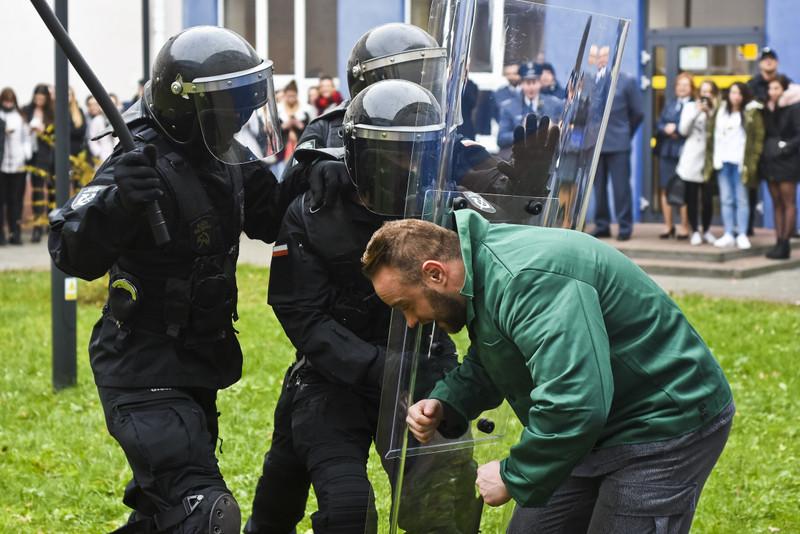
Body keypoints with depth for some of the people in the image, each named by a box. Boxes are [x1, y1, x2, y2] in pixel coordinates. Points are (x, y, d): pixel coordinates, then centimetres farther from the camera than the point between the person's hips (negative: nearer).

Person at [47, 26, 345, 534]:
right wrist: (117, 201, -49)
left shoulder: (227, 159, 3)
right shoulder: (150, 165, -23)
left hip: (195, 363, 9)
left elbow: (273, 218, 17)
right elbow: (75, 254, -31)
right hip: (145, 372, -9)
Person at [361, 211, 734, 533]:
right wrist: (445, 406, -1)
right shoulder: (482, 268, 2)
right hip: (599, 429, 10)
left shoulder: (529, 282, -31)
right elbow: (486, 365, 19)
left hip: (666, 428, -10)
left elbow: (575, 405, -37)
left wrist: (514, 478, -23)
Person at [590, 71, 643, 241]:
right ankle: (602, 225, 16)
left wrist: (627, 133, 10)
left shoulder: (627, 81, 1)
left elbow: (638, 112, 6)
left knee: (621, 186, -3)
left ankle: (625, 227, 4)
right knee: (599, 186, 7)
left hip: (618, 143, -3)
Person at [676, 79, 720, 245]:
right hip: (691, 159, 0)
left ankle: (706, 230, 15)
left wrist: (709, 114, -8)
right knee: (691, 197, -2)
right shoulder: (690, 107, 11)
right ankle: (695, 232, 7)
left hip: (709, 159, 0)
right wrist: (697, 112, -5)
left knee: (707, 198, -2)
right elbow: (683, 130, 1)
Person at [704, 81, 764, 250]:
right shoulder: (720, 112, 13)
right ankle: (729, 235, 9)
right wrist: (711, 159, 6)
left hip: (741, 163, -4)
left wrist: (753, 159, -9)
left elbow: (759, 137, -2)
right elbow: (712, 135, 14)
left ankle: (742, 235, 3)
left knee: (741, 200, -1)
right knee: (726, 200, 5)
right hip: (723, 162, 4)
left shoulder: (752, 114, 0)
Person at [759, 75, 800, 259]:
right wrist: (763, 153, 6)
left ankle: (784, 244, -3)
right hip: (769, 160, 7)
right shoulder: (768, 109, 12)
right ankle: (779, 242, 9)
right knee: (777, 203, 8)